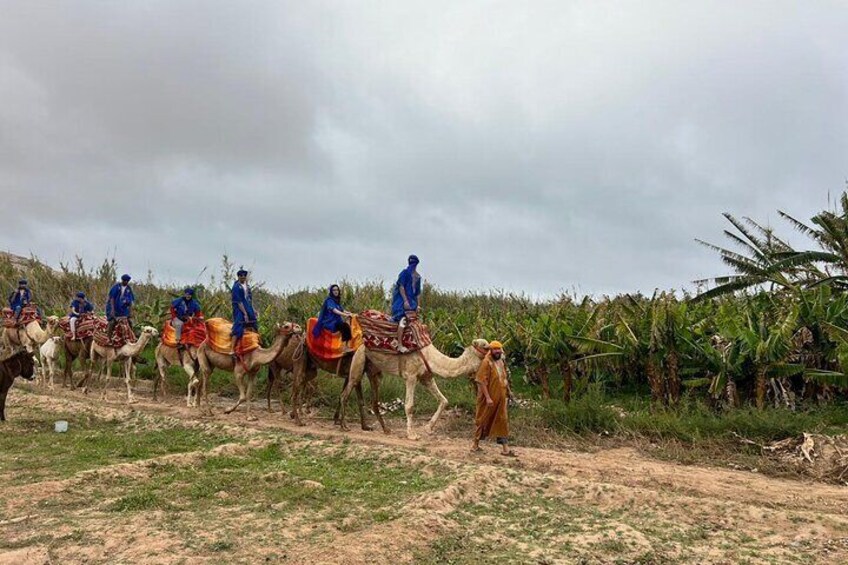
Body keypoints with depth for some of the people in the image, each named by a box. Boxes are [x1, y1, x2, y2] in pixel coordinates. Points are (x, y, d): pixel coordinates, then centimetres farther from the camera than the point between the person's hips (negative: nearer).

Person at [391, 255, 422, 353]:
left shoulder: (418, 277, 16)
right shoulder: (405, 272, -4)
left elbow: (418, 292, 17)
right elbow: (401, 286, -10)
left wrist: (418, 305, 9)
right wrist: (405, 301, -17)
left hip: (411, 301, 8)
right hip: (402, 299, -8)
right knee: (403, 320, -19)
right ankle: (400, 345, -25)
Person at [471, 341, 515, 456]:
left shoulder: (501, 362, 9)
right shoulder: (486, 362, -15)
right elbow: (482, 381, -20)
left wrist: (508, 391, 15)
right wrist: (487, 397, -24)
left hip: (500, 398, 7)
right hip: (489, 398, -7)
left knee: (502, 421, 6)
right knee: (483, 420, 6)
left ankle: (505, 448, 8)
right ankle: (475, 444, 22)